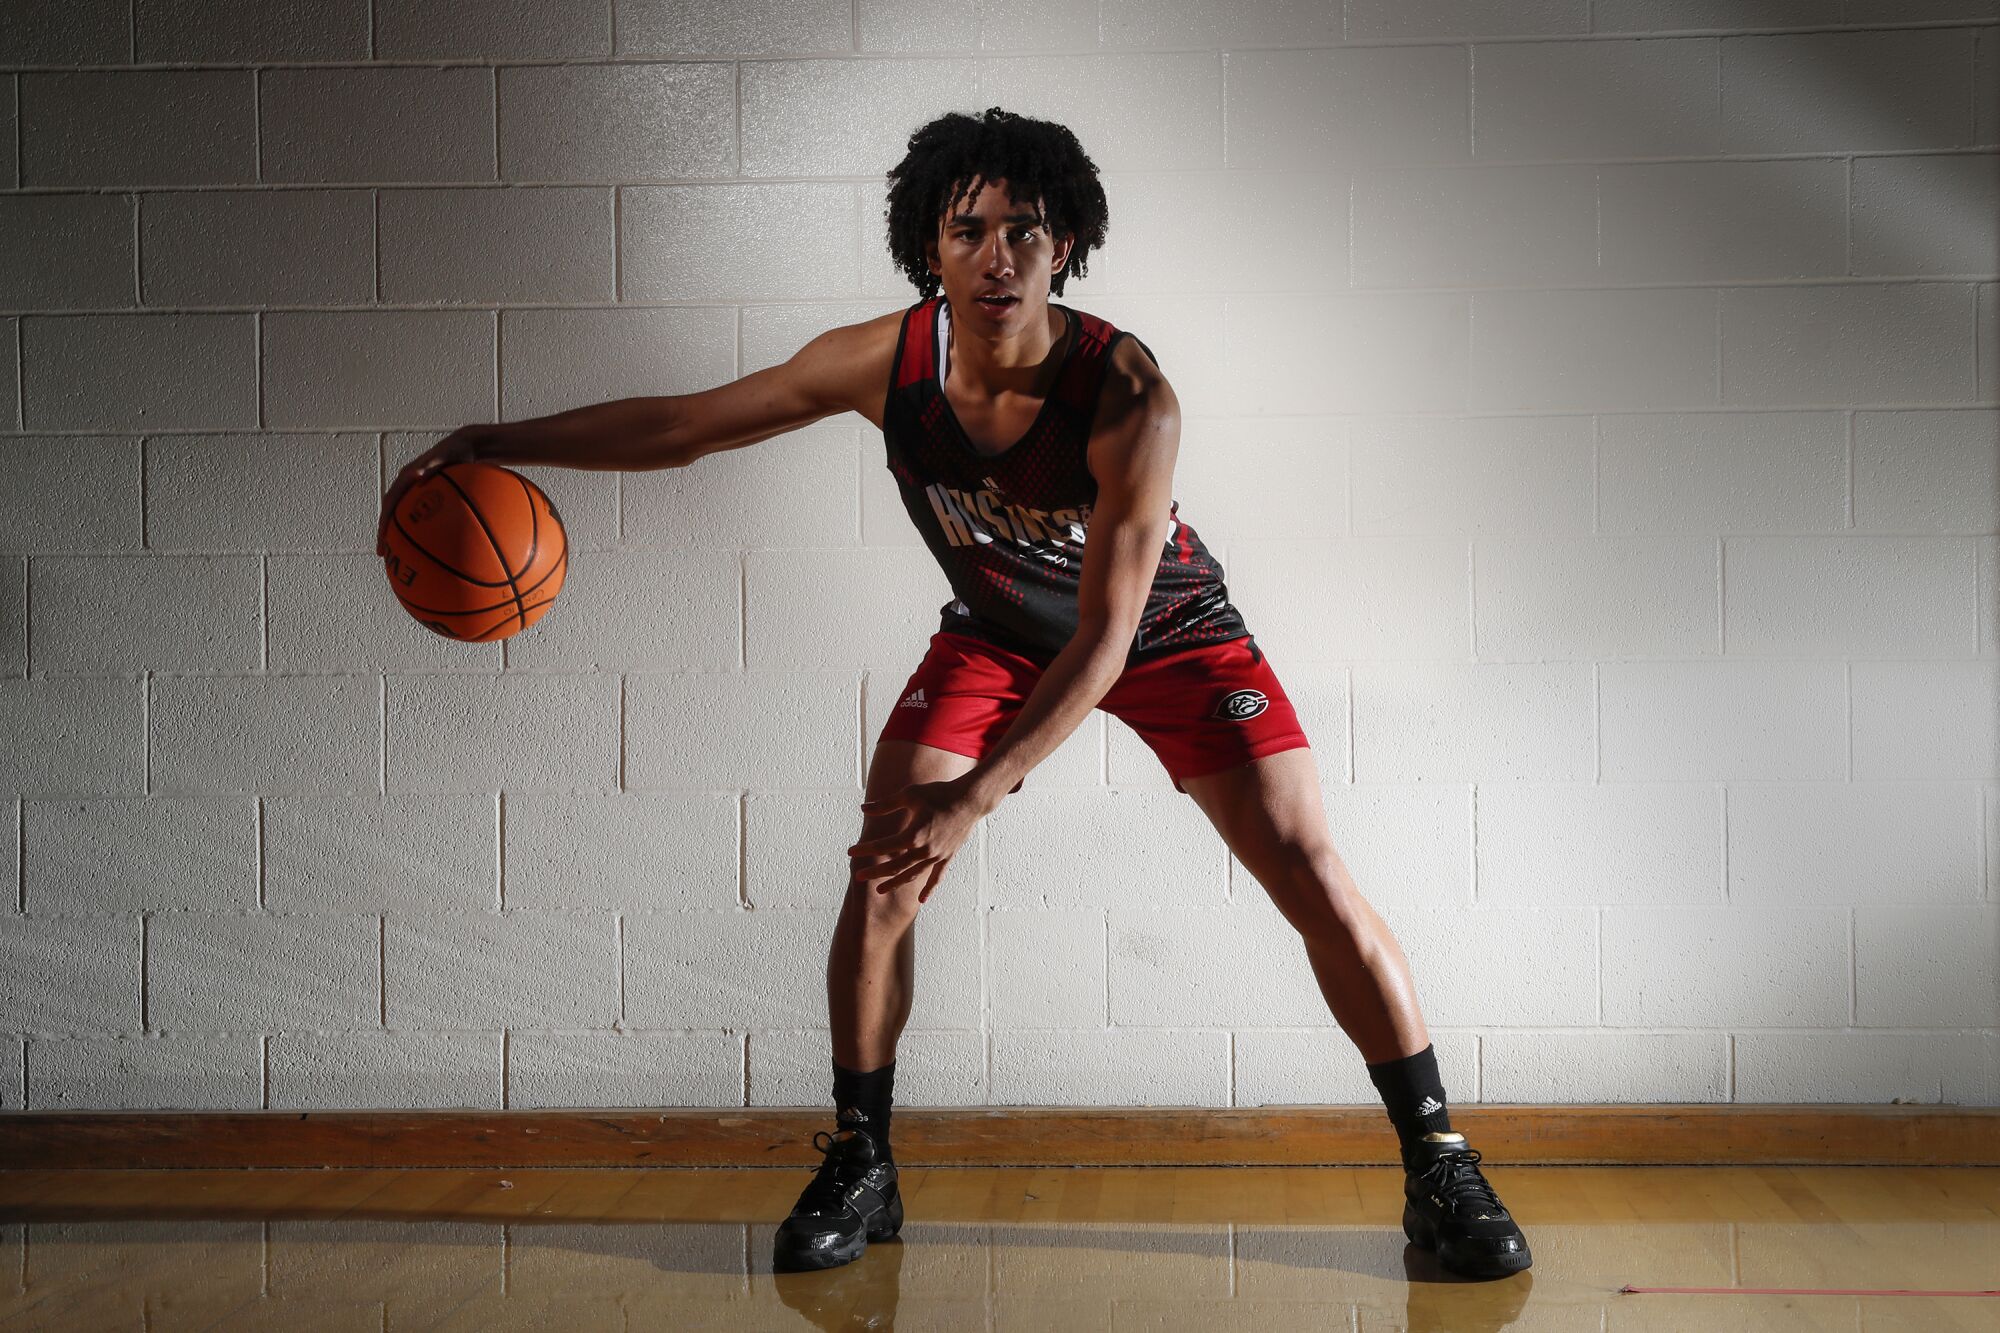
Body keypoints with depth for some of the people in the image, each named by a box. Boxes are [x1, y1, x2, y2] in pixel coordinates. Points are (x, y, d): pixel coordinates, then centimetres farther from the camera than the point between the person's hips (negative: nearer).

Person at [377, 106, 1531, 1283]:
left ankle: (1440, 1171, 5)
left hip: (1170, 635, -3)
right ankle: (860, 1167, 8)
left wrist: (973, 798, -44)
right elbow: (684, 423, -12)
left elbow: (1106, 637, -36)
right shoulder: (887, 362, -24)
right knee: (883, 874, -11)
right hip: (997, 635, 3)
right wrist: (494, 445, -18)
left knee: (1315, 880, -11)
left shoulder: (1127, 395, -35)